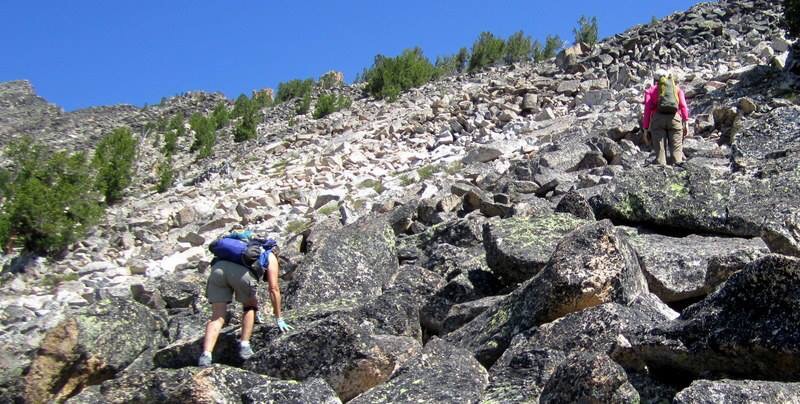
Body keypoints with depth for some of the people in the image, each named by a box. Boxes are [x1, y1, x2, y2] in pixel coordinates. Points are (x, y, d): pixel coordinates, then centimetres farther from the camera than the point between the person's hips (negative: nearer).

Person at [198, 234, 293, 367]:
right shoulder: (270, 256, 31)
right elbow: (274, 289, 24)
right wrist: (279, 319, 31)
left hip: (218, 268, 4)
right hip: (242, 272, -4)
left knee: (217, 316, 7)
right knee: (250, 307, 23)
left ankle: (206, 355, -9)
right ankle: (244, 346, 13)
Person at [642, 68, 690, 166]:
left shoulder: (651, 90, 17)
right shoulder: (677, 89, 22)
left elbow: (647, 109, 8)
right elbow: (683, 106, 7)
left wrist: (645, 128, 8)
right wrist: (686, 122, 3)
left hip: (658, 119, -1)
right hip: (675, 119, 1)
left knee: (660, 148, -2)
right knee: (676, 147, 0)